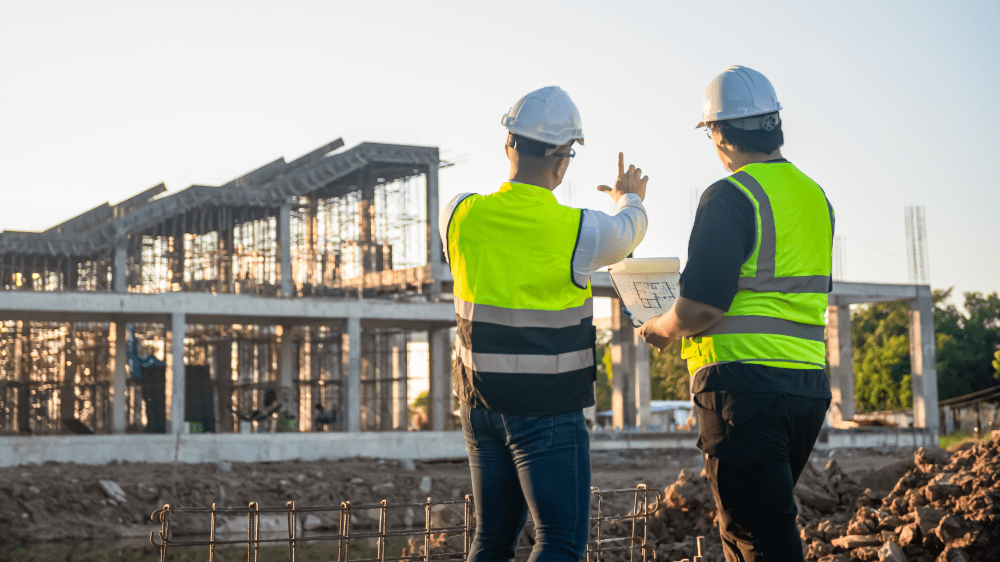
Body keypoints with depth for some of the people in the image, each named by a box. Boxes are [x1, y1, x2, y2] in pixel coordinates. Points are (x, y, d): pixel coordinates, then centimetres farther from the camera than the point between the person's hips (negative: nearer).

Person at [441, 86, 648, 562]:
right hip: (547, 414, -5)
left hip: (481, 405, 5)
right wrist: (630, 198, 35)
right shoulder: (579, 232, -15)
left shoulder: (461, 215, -4)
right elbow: (629, 232, 9)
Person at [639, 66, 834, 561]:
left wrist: (659, 329, 3)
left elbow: (697, 309, -17)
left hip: (745, 382, -8)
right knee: (768, 518, 20)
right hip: (808, 383, 8)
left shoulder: (730, 197, -12)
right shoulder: (815, 196, 13)